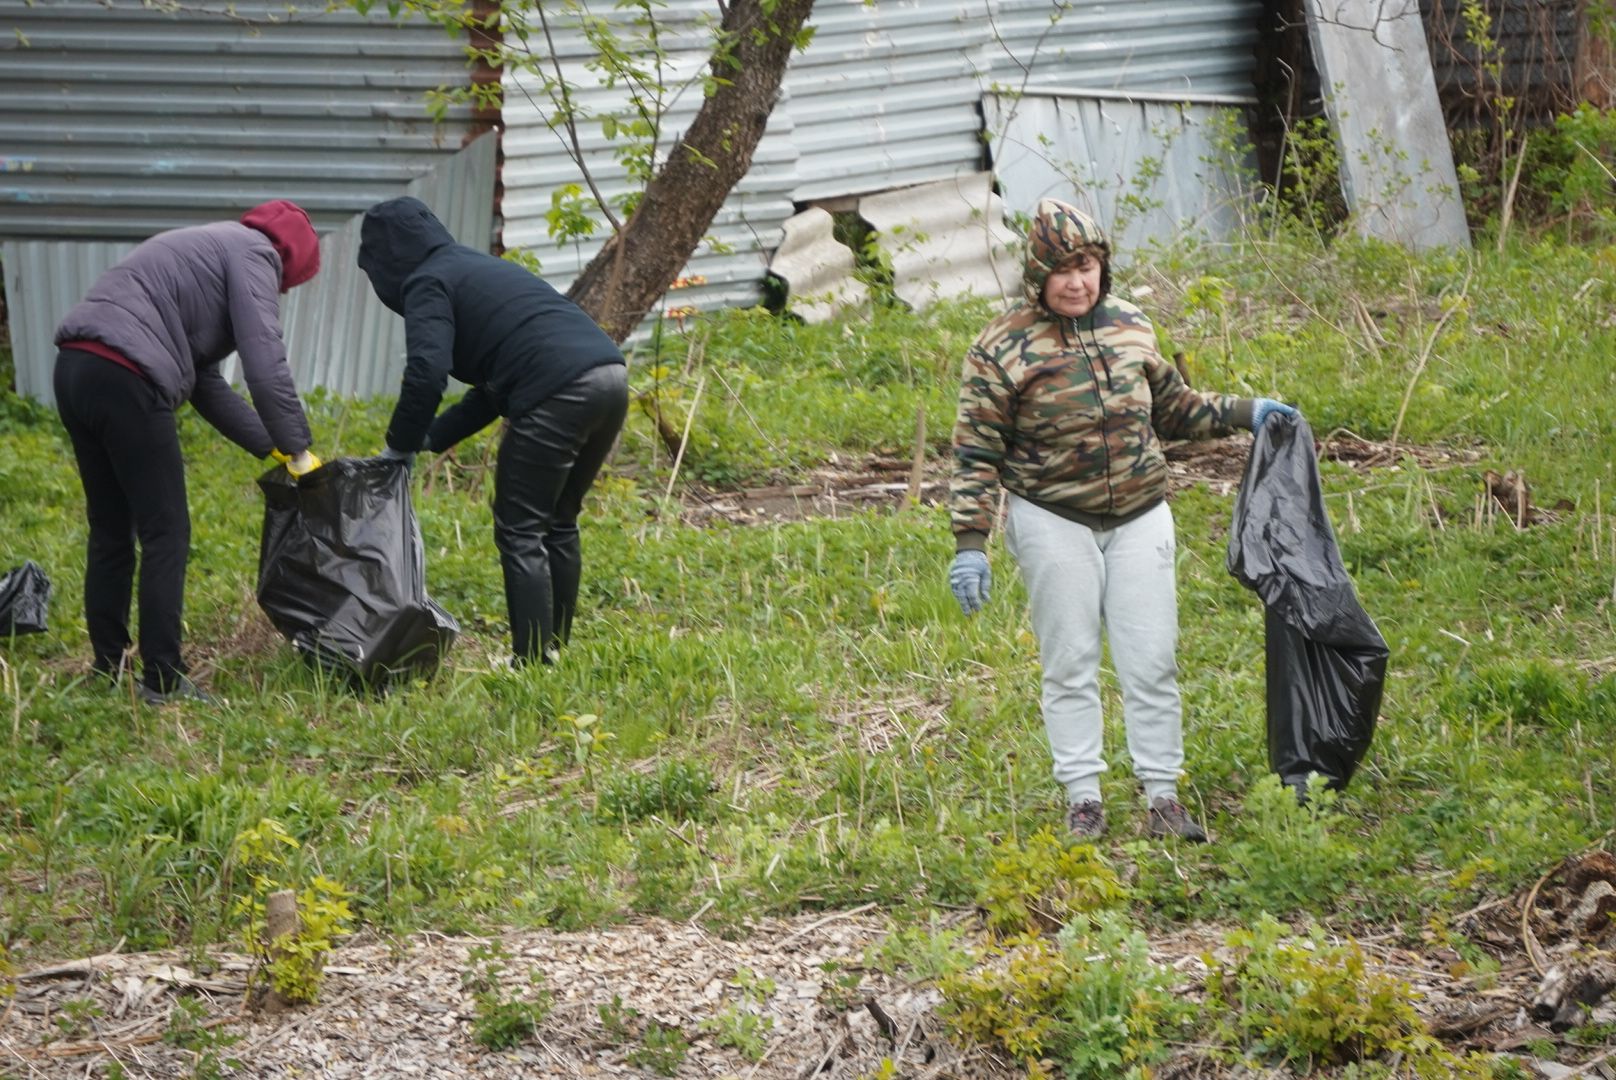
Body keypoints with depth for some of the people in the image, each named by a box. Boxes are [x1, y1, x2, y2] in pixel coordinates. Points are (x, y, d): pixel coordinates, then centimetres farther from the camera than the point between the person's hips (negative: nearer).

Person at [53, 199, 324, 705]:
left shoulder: (214, 248, 31)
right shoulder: (253, 253, 3)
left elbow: (206, 381, 30)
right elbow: (265, 364, -6)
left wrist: (271, 446, 27)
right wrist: (298, 451, 3)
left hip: (75, 367, 9)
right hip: (126, 379, -9)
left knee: (110, 532, 18)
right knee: (165, 535, 0)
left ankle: (108, 671, 23)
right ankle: (163, 680, 2)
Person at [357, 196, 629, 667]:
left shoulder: (427, 284, 4)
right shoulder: (478, 267, 32)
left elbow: (426, 374, -10)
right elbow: (494, 388, 33)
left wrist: (400, 447, 4)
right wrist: (433, 437, 29)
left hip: (557, 392, -9)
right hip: (611, 373, 9)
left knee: (520, 533, 0)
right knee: (559, 524, 20)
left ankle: (533, 663, -3)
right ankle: (555, 652, 24)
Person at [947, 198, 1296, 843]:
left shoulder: (1130, 327, 5)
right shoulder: (1004, 349, -9)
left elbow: (1171, 406, 21)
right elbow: (976, 453, -8)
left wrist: (1242, 412, 10)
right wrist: (969, 543, -13)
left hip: (1140, 517, 4)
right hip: (1054, 521, -4)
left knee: (1152, 662, 2)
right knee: (1070, 664, 2)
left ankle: (1162, 799, 8)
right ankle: (1083, 801, 9)